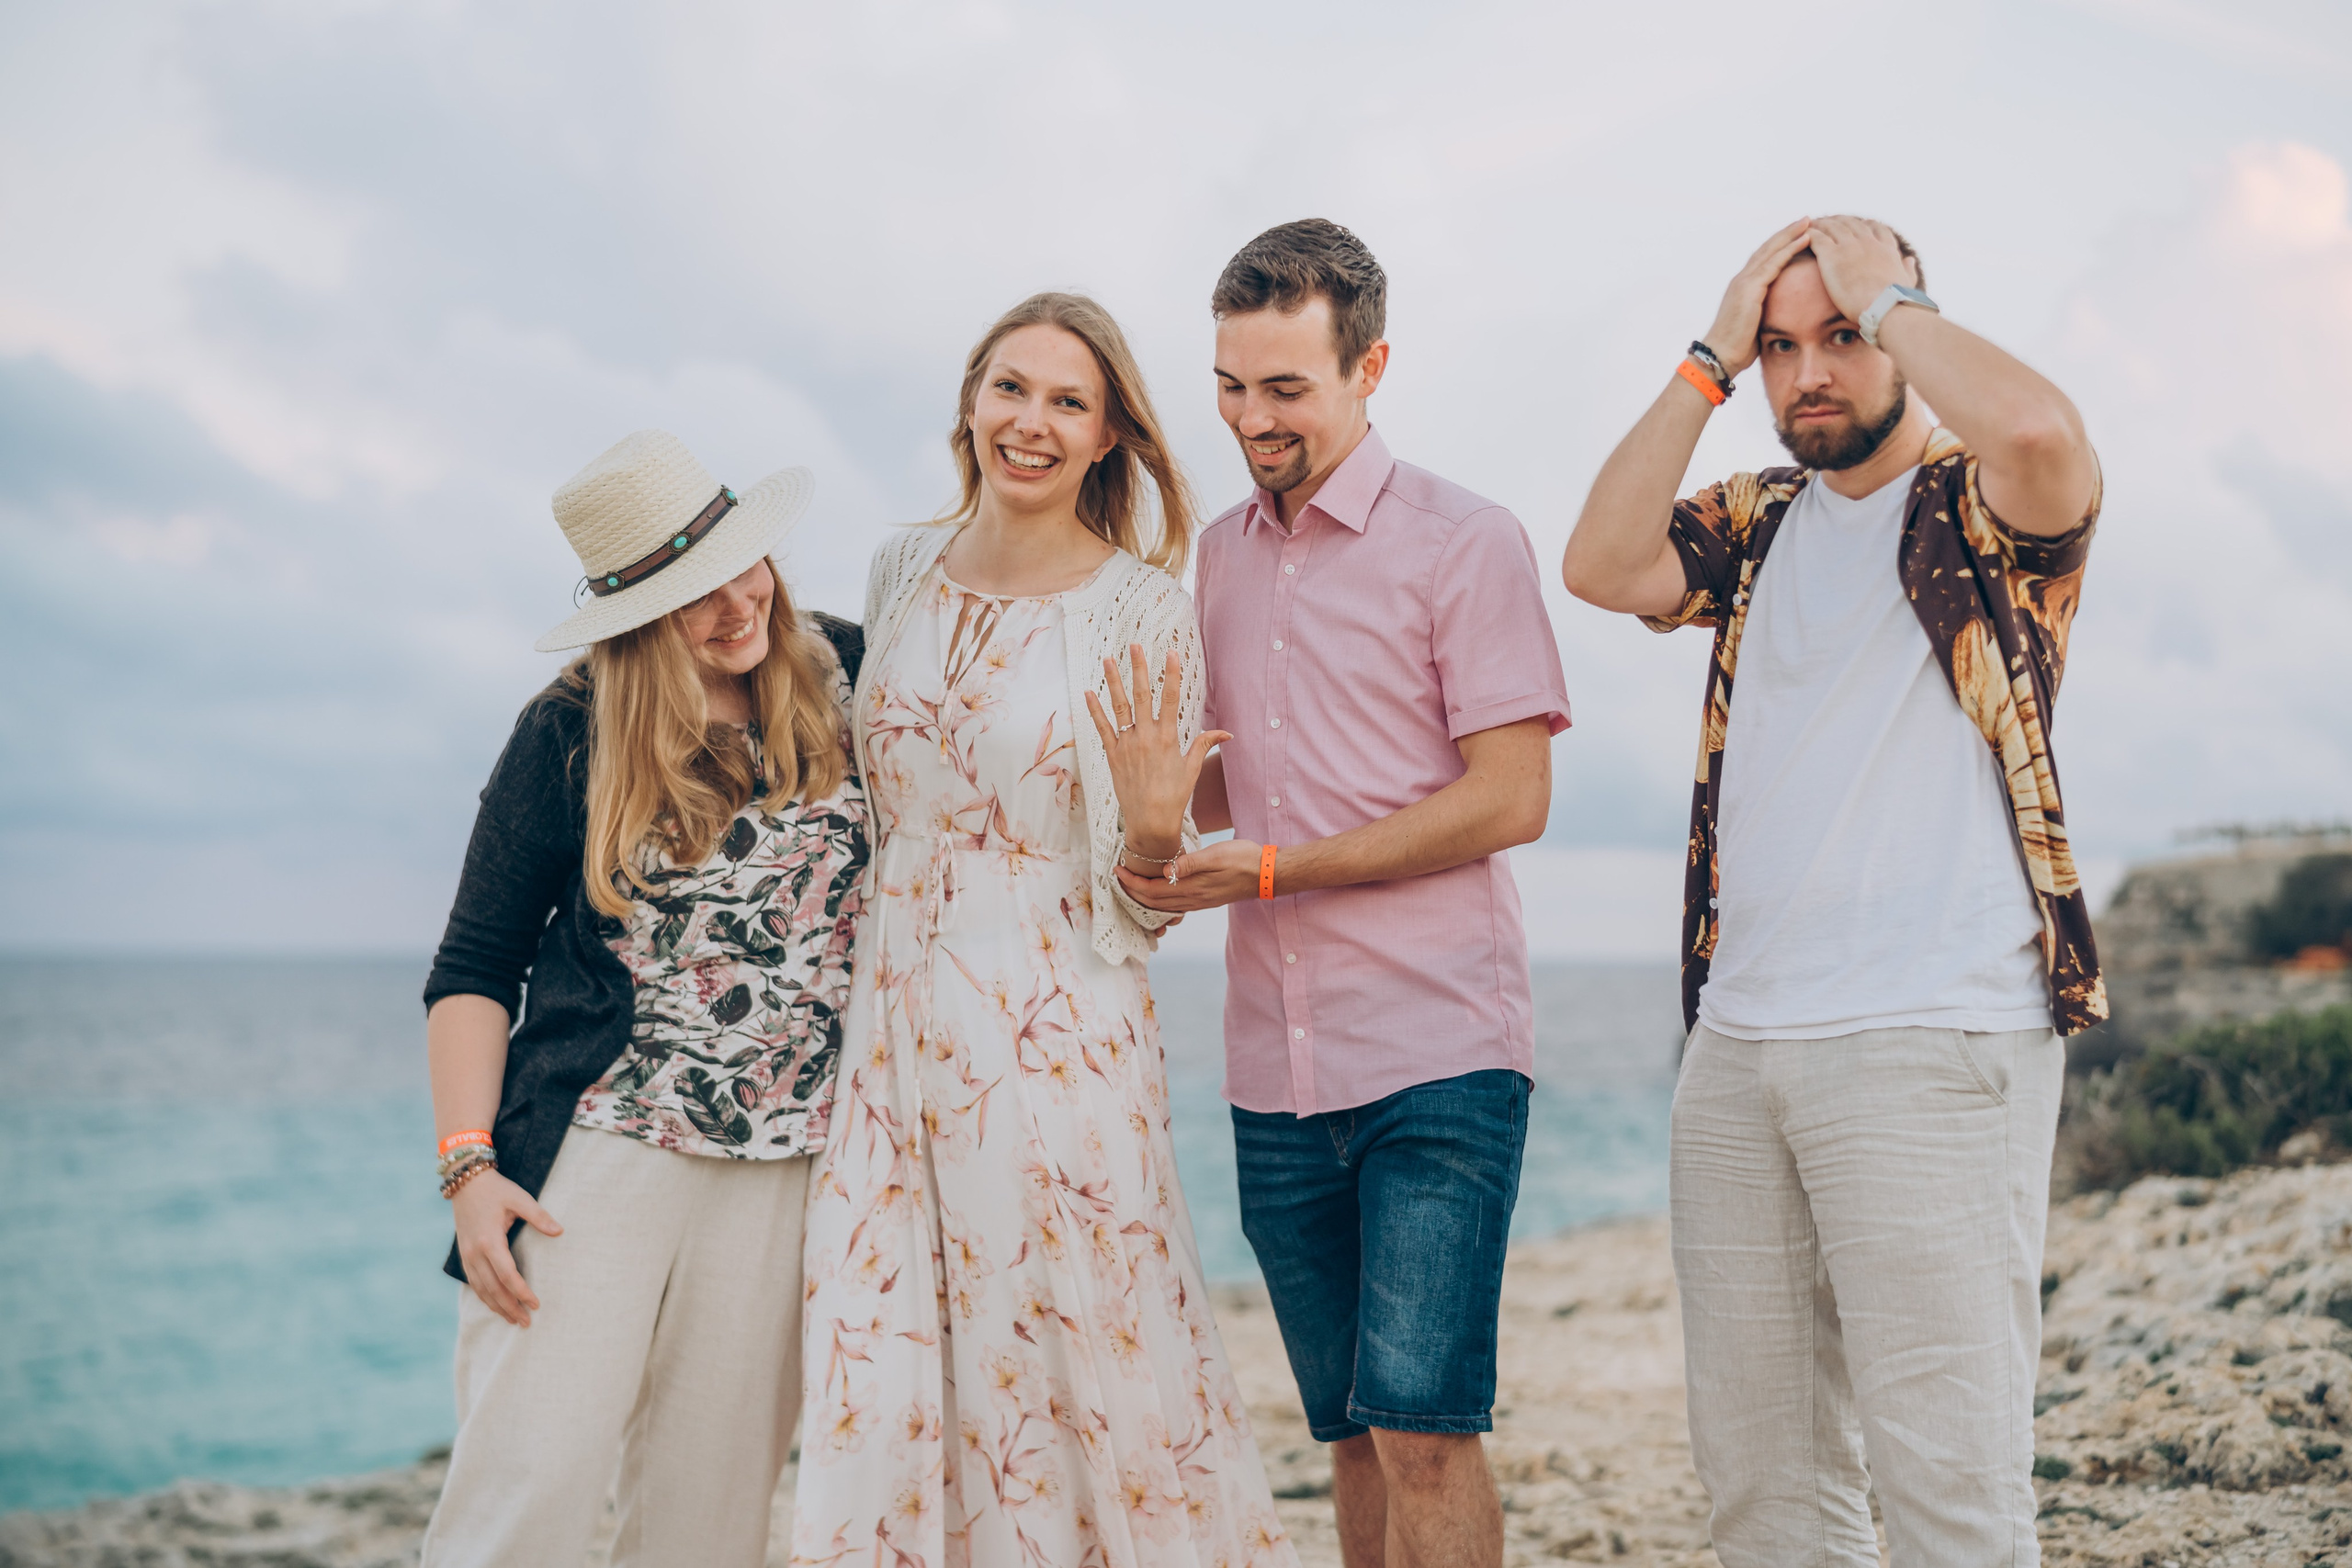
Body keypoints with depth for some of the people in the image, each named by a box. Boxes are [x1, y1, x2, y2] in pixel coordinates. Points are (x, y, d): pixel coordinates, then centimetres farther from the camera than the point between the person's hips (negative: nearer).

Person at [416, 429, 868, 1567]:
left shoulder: (847, 679, 2)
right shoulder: (572, 733, -2)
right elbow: (474, 969, 1)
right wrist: (467, 1165, -9)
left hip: (784, 1167, 2)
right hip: (593, 1158, -2)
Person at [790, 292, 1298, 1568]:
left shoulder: (1142, 611, -6)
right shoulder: (903, 569, 7)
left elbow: (1139, 903, -5)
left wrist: (1159, 825, -26)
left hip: (1056, 1037, -4)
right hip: (895, 1032, 5)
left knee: (1090, 1373, 0)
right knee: (881, 1394, 5)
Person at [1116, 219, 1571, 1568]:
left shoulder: (1464, 543, -4)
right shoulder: (1214, 557, 14)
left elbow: (1510, 798, -11)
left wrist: (1270, 870, -14)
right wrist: (1161, 805, -1)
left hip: (1439, 1055, -5)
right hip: (1276, 1073, 6)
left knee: (1422, 1423, -11)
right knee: (1350, 1430, 11)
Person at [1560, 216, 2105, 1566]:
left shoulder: (1989, 509, 2)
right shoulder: (1759, 523, 18)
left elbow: (2041, 430, -22)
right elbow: (1604, 566, 1)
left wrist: (1887, 295, -5)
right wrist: (1712, 357, 3)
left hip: (1935, 1046, -5)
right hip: (1737, 1043, 6)